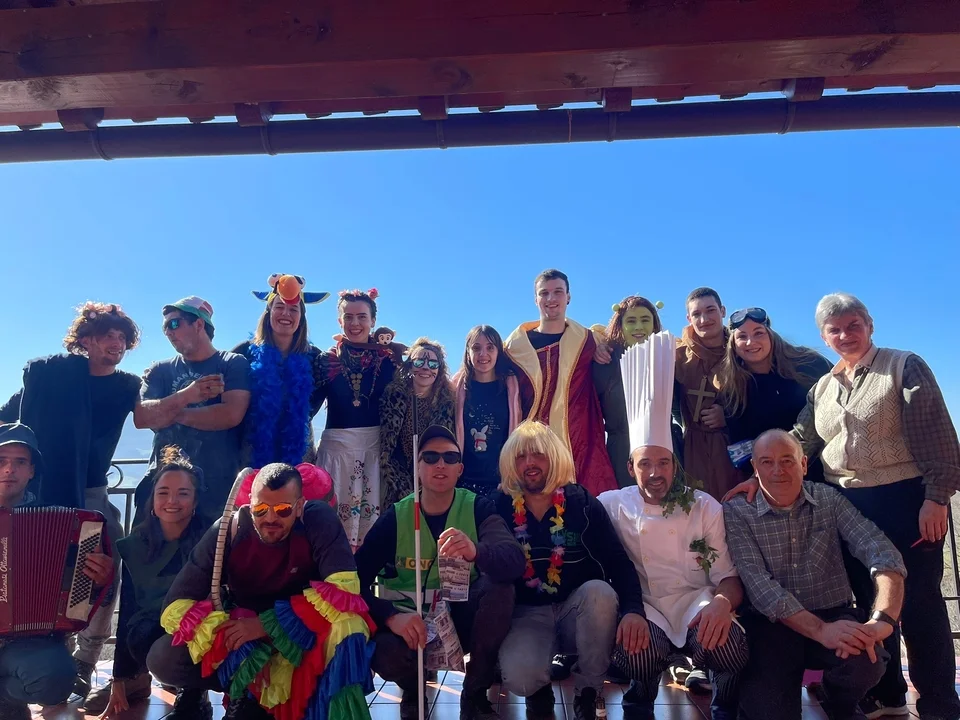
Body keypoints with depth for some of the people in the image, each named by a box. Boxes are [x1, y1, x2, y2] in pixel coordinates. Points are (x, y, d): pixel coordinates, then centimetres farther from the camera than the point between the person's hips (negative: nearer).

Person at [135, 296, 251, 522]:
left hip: (217, 485, -3)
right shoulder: (160, 371, 12)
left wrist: (171, 412, -4)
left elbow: (231, 415, -14)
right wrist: (185, 396, -17)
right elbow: (141, 417, -2)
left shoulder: (234, 364, 1)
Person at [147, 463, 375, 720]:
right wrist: (247, 653, -32)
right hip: (243, 629, 3)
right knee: (163, 661, -20)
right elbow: (176, 606, -20)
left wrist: (268, 624, -31)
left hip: (301, 633, -2)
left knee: (346, 624, -34)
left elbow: (345, 587, -31)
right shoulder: (227, 532, -19)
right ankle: (247, 691, 2)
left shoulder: (319, 520, -22)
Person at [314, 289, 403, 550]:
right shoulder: (328, 359, 5)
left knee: (373, 509, 2)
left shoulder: (388, 357, 4)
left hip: (377, 442, 0)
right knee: (337, 509, 1)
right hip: (337, 443, 0)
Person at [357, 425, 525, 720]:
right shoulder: (395, 518, -9)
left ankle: (474, 694, -6)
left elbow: (515, 562, -27)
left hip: (463, 619, 1)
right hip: (412, 626, 0)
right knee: (384, 653, -33)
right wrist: (391, 617, -32)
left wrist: (476, 552, -49)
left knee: (500, 586, -28)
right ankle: (414, 688, 8)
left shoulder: (478, 508, -10)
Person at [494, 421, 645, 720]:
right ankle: (540, 690, 11)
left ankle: (587, 693, -7)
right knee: (517, 675, -31)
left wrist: (633, 609, -29)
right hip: (528, 615, -1)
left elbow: (619, 563, -13)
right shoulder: (501, 509, -4)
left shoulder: (582, 503, -6)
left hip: (578, 611, 1)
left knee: (600, 591, -32)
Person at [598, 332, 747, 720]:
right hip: (643, 606, 0)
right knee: (637, 648, -35)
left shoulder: (706, 507, 3)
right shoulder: (611, 505, 0)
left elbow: (728, 575, 1)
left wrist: (722, 602, -24)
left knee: (724, 641, -34)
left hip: (695, 600, 1)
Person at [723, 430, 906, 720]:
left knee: (865, 660, -29)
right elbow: (758, 586, -17)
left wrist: (883, 619, -31)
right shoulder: (737, 512, -7)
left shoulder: (828, 499, 0)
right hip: (772, 626, -2)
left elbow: (882, 553, -13)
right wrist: (820, 630, -31)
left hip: (834, 617, 3)